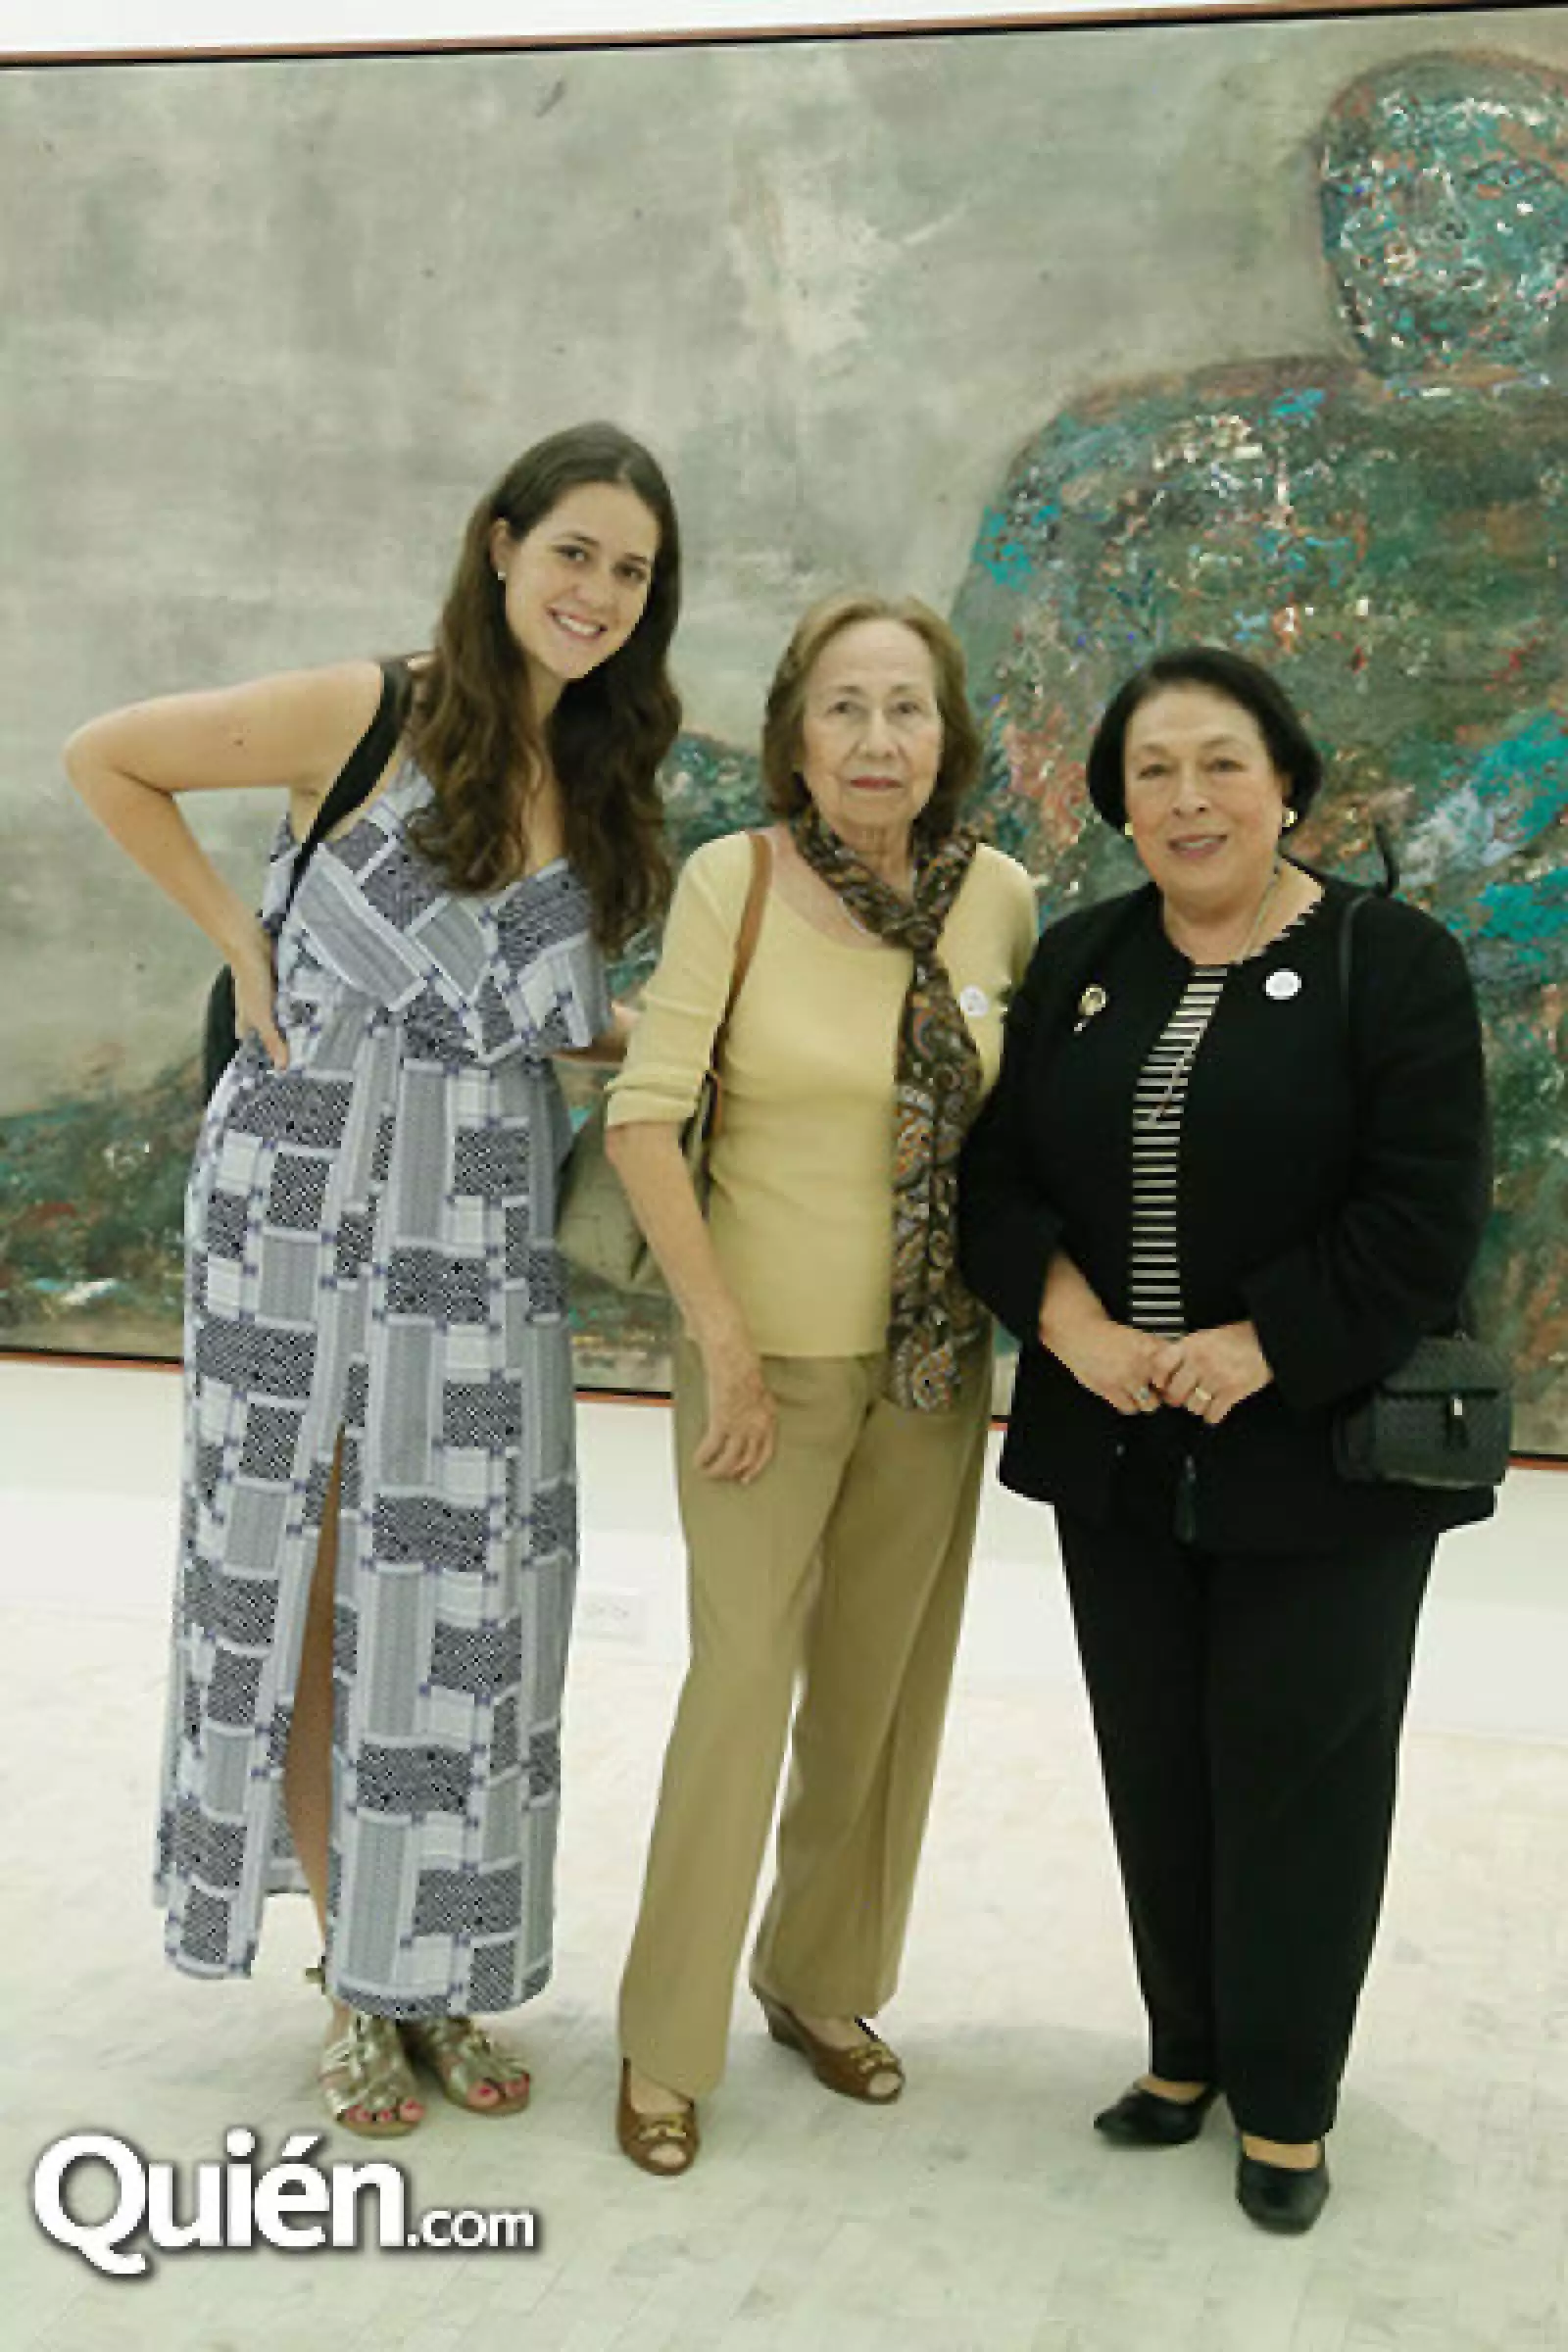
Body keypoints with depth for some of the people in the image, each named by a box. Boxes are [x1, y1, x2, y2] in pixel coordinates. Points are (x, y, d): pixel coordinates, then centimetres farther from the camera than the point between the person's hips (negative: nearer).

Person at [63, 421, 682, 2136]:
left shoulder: (605, 785, 10)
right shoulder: (367, 717, -7)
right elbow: (104, 760, 0)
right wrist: (246, 946, -4)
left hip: (482, 1237, 4)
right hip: (310, 1204, -4)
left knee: (461, 1601, 8)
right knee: (304, 1587, 5)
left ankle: (438, 1973, 25)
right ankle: (355, 1983, 21)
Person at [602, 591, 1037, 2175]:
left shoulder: (1000, 898, -4)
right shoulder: (734, 880, -14)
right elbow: (643, 1115, -16)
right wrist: (725, 1343, -16)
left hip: (937, 1359, 4)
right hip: (772, 1348, -4)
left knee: (884, 1685, 14)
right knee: (744, 1680, 0)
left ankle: (822, 1985, 35)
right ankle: (666, 2041, 18)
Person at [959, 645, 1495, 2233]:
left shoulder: (1393, 963, -7)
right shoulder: (1078, 962, 7)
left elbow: (1424, 1214, -13)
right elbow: (996, 1173, 4)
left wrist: (1258, 1352, -19)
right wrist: (1071, 1322, -13)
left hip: (1322, 1455, -4)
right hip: (1117, 1449, 4)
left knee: (1297, 1772, 5)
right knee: (1156, 1765, 13)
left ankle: (1285, 2102, 21)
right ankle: (1186, 2052, 31)